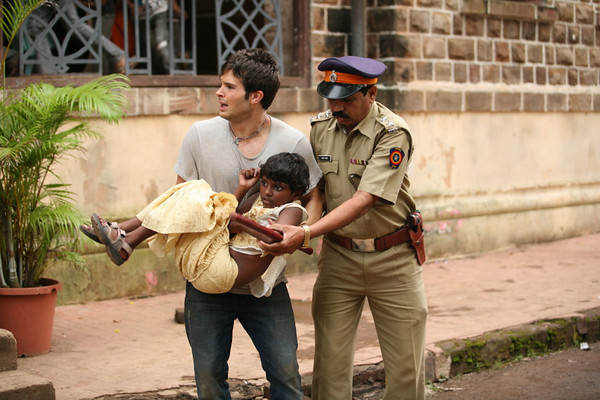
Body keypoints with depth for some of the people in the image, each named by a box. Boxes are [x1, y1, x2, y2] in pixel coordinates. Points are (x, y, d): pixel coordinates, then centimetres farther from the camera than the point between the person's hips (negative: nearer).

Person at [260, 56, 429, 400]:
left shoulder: (393, 135, -16)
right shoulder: (320, 127, 0)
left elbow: (364, 200, -25)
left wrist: (306, 232, -35)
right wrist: (292, 227, -15)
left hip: (392, 258, -3)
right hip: (339, 255, 3)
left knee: (407, 365, 2)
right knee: (330, 359, -2)